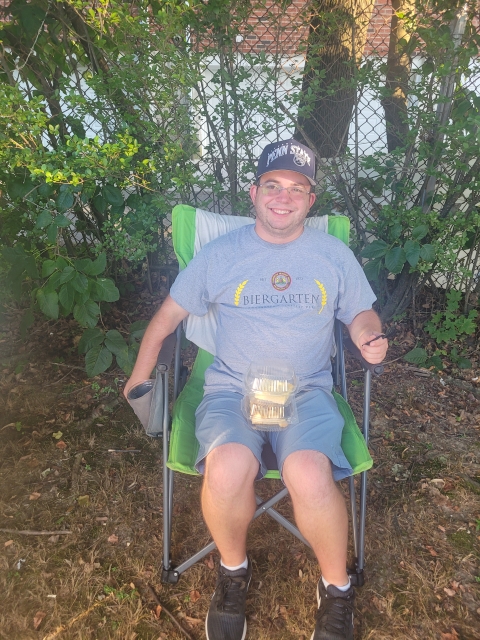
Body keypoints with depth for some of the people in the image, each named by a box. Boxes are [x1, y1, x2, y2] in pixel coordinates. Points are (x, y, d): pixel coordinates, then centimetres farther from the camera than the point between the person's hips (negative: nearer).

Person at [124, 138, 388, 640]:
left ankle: (336, 586, 1)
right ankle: (233, 569, 2)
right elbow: (170, 313, 12)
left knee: (310, 476, -31)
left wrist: (370, 338, -5)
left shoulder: (335, 255, 11)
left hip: (307, 391, 1)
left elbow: (361, 314, 19)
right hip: (232, 389, 0)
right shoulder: (220, 253, 7)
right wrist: (140, 375, 7)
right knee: (227, 468, -32)